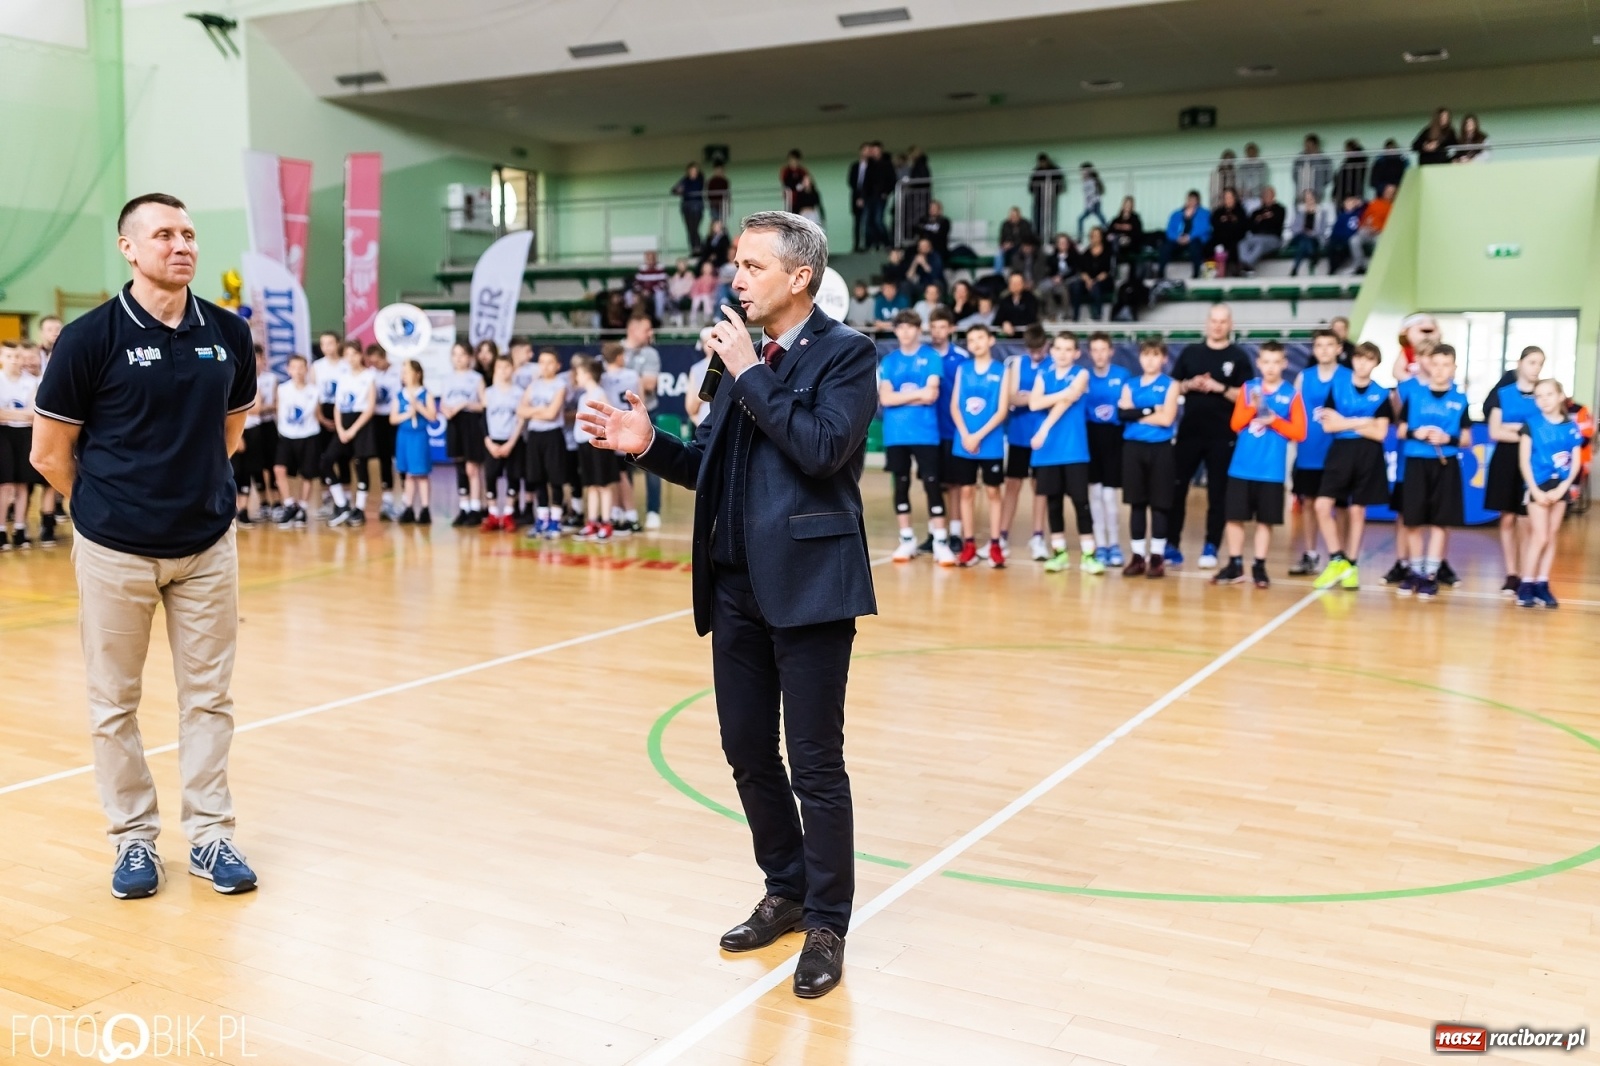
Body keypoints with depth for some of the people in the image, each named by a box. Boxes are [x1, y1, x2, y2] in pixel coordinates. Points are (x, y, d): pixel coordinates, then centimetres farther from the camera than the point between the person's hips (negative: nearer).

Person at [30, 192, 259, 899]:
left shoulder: (229, 334, 1)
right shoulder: (89, 337, -10)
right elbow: (49, 453, -2)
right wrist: (108, 503, 9)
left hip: (207, 543, 3)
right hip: (115, 550, -3)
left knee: (209, 696, 9)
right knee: (114, 702, 8)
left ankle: (210, 835, 21)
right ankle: (133, 840, 23)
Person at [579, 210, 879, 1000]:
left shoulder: (845, 353, -7)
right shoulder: (745, 357, 14)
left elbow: (822, 448, -22)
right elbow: (709, 468, 15)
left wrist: (750, 374, -17)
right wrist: (650, 444, -2)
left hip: (809, 583, -7)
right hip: (738, 584, 7)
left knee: (815, 764, 1)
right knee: (747, 750, 14)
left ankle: (827, 925, 16)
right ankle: (785, 892, 33)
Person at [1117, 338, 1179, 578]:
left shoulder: (1170, 385, 3)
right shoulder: (1130, 385, 11)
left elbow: (1166, 419, -10)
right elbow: (1122, 414, -4)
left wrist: (1136, 414, -3)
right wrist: (1151, 411, -11)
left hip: (1159, 449, -3)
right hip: (1133, 447, 3)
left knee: (1159, 504, 0)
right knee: (1136, 503, 5)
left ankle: (1157, 557, 7)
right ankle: (1137, 556, 11)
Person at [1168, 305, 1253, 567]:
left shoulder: (1238, 357, 1)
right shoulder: (1190, 353, 9)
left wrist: (1220, 388, -17)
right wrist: (1190, 385, -10)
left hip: (1223, 436, -2)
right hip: (1189, 432, 2)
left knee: (1218, 493, 3)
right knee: (1176, 487, 2)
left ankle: (1211, 548, 9)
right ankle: (1171, 545, 9)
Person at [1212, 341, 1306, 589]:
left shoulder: (1291, 394, 0)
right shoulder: (1248, 388, 5)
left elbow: (1299, 433, -3)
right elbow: (1236, 424, 0)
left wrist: (1274, 421, -14)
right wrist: (1252, 407, -16)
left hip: (1271, 471, -1)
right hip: (1241, 468, 2)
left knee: (1265, 521, 5)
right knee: (1235, 517, 4)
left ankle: (1259, 567, 16)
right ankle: (1235, 566, 15)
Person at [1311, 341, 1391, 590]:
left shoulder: (1381, 394, 2)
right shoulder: (1337, 386, 2)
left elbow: (1380, 433, -5)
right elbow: (1328, 425, -4)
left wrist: (1344, 422, -6)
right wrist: (1360, 422, -8)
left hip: (1368, 457, 0)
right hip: (1340, 452, 0)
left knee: (1357, 511, 5)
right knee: (1322, 505, -12)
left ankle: (1352, 565, 17)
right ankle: (1337, 560, 1)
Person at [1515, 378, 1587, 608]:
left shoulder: (1572, 427, 3)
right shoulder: (1531, 425, -4)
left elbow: (1576, 462, 2)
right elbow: (1524, 460, -7)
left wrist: (1562, 488, -10)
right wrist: (1535, 490, -14)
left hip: (1560, 487, 3)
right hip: (1538, 486, -3)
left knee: (1551, 537, 7)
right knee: (1540, 536, -6)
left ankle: (1542, 584, 13)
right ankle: (1526, 585, 0)